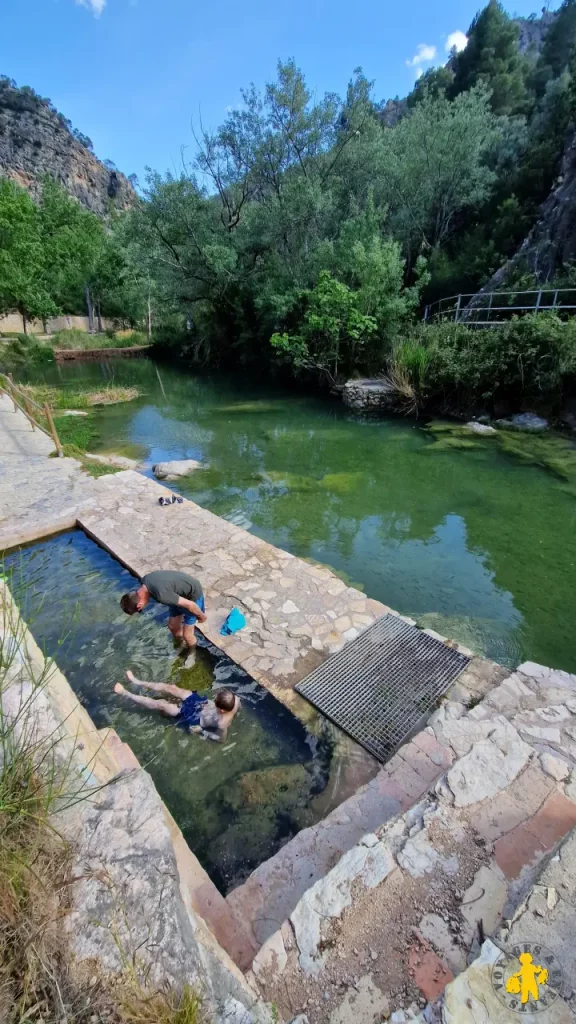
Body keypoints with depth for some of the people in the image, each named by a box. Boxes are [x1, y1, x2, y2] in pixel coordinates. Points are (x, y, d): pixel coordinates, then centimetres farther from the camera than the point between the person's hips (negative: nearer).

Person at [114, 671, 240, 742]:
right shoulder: (235, 700, -27)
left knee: (159, 704, -2)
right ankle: (136, 682, 24)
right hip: (199, 702, 6)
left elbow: (221, 739, -21)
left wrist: (201, 731, -14)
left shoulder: (222, 723, -40)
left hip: (195, 718, -6)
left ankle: (125, 694, 18)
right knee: (169, 687, 2)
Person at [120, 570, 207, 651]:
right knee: (173, 626, 18)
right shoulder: (144, 580, -14)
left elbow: (190, 604, -30)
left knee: (187, 635, 3)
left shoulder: (161, 595, -39)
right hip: (180, 593, 8)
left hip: (193, 594, -7)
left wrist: (202, 616, -10)